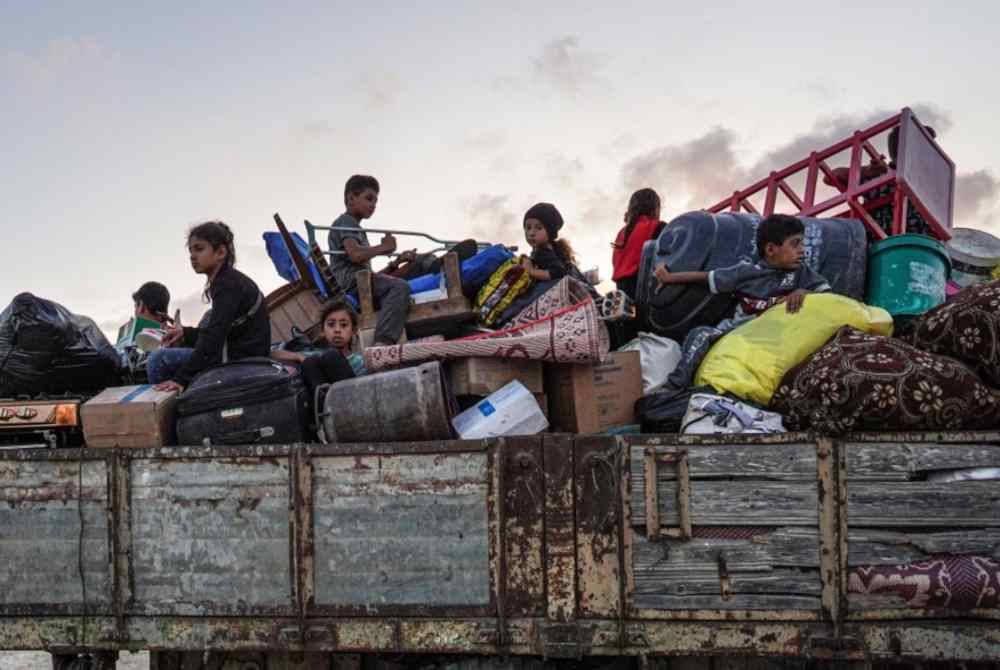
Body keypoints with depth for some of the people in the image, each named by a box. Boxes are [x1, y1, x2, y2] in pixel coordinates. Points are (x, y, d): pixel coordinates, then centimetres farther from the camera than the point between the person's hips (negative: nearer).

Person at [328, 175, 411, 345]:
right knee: (400, 287, -30)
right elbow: (355, 255, -17)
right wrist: (383, 248, -2)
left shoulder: (357, 229, 34)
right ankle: (382, 343, -46)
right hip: (350, 281, -10)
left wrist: (396, 262, 15)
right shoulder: (345, 222, 5)